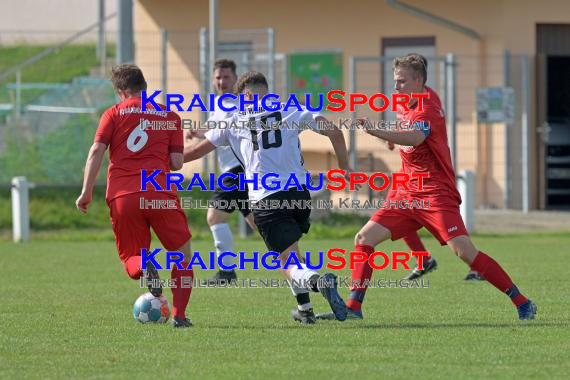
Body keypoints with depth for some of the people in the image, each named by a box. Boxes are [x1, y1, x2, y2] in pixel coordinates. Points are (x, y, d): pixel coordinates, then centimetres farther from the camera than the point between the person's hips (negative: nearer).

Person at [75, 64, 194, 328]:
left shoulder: (113, 114, 10)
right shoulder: (170, 117, 12)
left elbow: (96, 151, -1)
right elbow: (177, 163, 7)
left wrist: (87, 192, 0)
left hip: (122, 196, 0)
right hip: (160, 193, 0)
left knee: (131, 258, 15)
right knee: (182, 255, 15)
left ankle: (144, 268, -22)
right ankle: (179, 315, 0)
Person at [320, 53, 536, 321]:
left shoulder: (427, 110, -18)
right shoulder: (407, 104, 10)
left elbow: (415, 138, -41)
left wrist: (376, 132, -54)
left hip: (436, 196, -9)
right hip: (407, 195, 9)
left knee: (464, 251, -19)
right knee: (364, 238, -2)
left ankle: (522, 303, -11)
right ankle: (353, 307, 1)